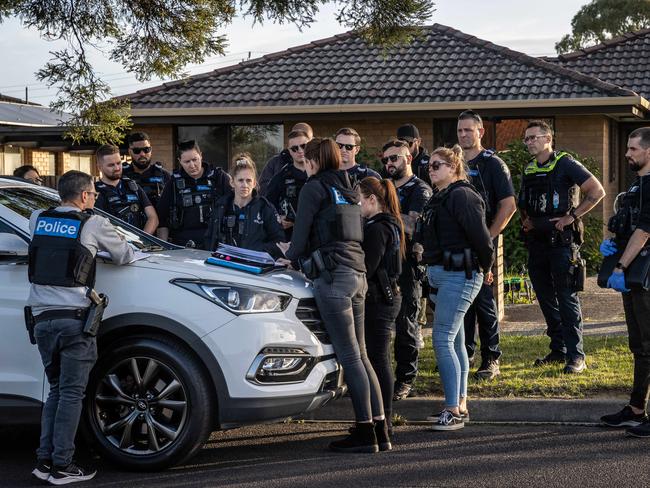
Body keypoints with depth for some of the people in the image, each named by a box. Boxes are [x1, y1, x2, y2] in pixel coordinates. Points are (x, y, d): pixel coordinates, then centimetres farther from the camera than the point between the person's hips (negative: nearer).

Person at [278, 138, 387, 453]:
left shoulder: (315, 187, -2)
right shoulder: (347, 189, 22)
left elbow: (301, 234, -5)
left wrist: (291, 258, 15)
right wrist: (300, 255, 34)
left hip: (332, 276, -8)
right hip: (357, 275, 8)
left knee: (349, 356, -8)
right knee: (359, 355, 10)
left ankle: (364, 432, -8)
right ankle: (379, 428, 8)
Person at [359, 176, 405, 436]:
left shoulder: (378, 229, -16)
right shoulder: (390, 225, 16)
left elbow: (367, 268, -20)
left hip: (378, 299, -11)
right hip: (388, 296, 11)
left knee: (377, 358, -7)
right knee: (379, 357, 14)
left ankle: (382, 419, -4)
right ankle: (382, 417, 20)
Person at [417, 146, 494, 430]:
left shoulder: (462, 196, -13)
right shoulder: (439, 198, 16)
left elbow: (480, 236, -16)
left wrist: (486, 268, -5)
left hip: (459, 276, -10)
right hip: (440, 275, 10)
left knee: (442, 340, -14)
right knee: (455, 342, 14)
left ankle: (453, 411, -12)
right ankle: (460, 405, 22)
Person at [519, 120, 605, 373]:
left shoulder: (565, 165, -7)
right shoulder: (528, 170, 13)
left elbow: (597, 191, -11)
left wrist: (572, 216, -14)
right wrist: (525, 219, 8)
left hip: (562, 241, -7)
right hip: (536, 243, 7)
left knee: (567, 298, -7)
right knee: (546, 298, 11)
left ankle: (575, 355, -4)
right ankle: (558, 350, 21)